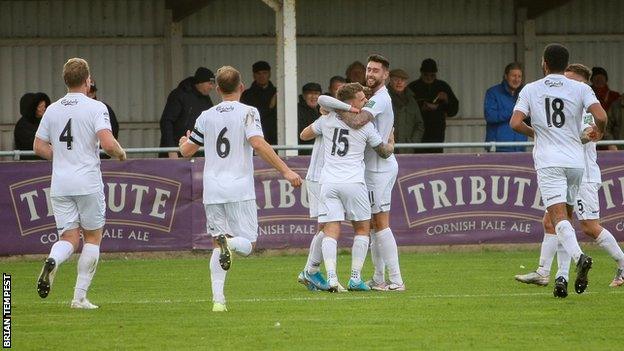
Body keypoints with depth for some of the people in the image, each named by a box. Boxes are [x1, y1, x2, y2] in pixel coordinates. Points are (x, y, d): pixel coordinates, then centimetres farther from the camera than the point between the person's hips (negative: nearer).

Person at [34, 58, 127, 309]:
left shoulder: (52, 110, 8)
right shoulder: (95, 108, -7)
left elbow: (39, 147, 11)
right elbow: (108, 144, -18)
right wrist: (120, 153, 3)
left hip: (60, 184, 4)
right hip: (88, 184, -4)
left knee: (69, 238, 8)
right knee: (92, 237, 10)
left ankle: (52, 260, -27)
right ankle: (80, 296, 5)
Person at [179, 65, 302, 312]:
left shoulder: (206, 117, 9)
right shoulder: (247, 112, -2)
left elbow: (187, 151, 16)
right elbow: (258, 143, -17)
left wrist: (184, 142, 41)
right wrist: (285, 170, -16)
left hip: (212, 191, 3)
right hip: (239, 190, -3)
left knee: (217, 244, 10)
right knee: (247, 244, 3)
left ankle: (218, 299, -3)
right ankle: (229, 242, -33)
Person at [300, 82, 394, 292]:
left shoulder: (327, 119, 7)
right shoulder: (366, 126, 1)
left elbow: (304, 135, 23)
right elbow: (384, 152, 15)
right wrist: (391, 143, 37)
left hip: (328, 182, 2)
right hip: (354, 182, -2)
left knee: (330, 232, -1)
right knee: (362, 228, 13)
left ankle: (331, 278, -16)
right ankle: (355, 278, 7)